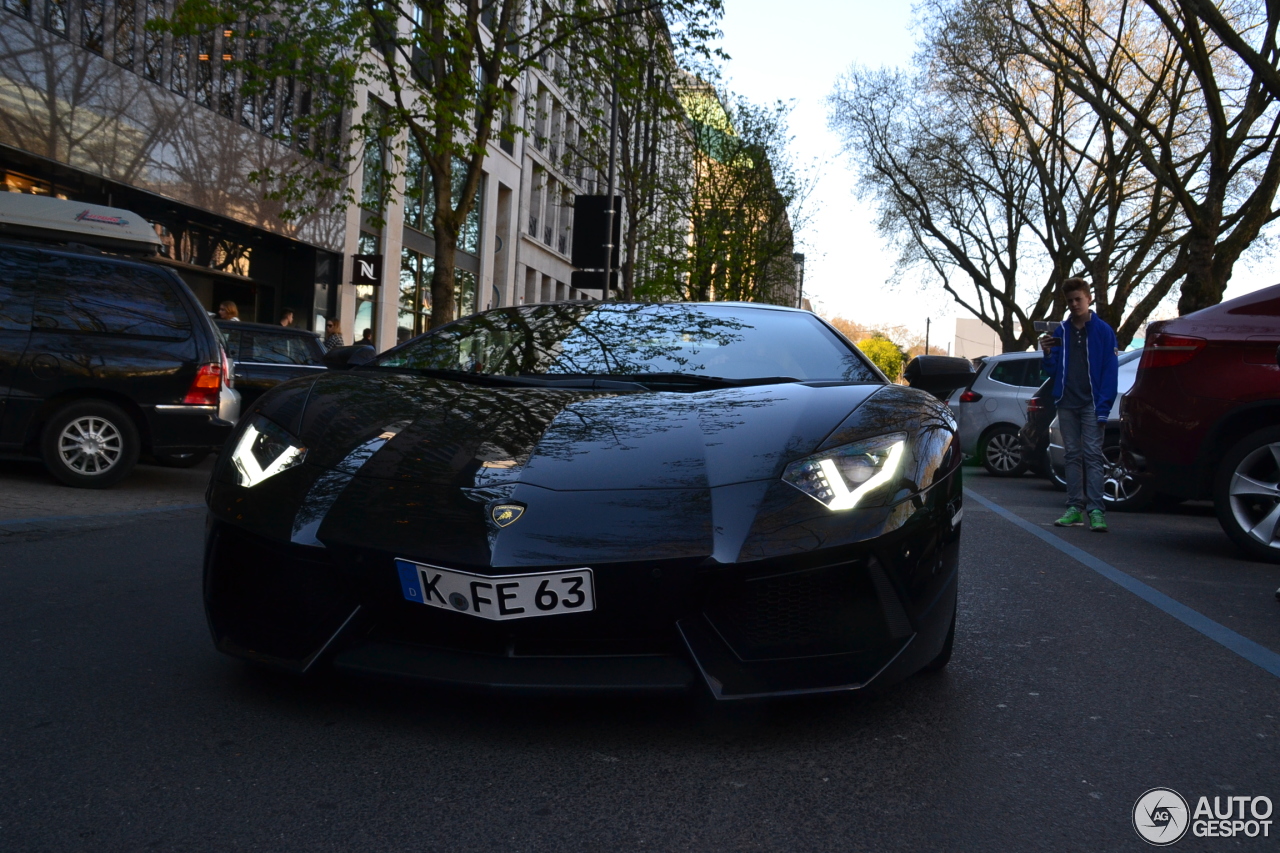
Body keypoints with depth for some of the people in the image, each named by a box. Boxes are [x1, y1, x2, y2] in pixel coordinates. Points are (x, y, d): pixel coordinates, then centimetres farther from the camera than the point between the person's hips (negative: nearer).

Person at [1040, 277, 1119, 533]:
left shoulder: (1103, 331, -1)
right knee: (1073, 455, 7)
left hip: (1091, 404, -4)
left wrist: (1104, 407, -13)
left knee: (1092, 455, -7)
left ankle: (1096, 511, -9)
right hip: (1067, 404, 4)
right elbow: (1052, 370, 13)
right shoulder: (1060, 332, 10)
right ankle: (1075, 509, 10)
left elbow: (1110, 370, -5)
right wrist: (1047, 354, -8)